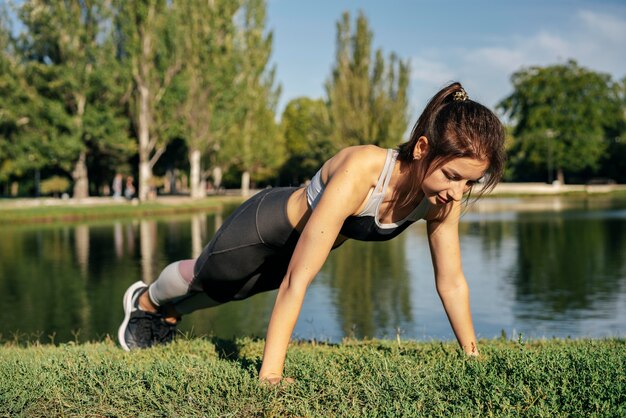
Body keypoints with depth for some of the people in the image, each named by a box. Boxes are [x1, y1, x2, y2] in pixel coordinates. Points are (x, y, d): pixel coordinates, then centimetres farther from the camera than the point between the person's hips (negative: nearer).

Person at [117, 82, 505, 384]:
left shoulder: (444, 196, -28)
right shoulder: (358, 174, -46)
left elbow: (452, 282, -15)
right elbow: (297, 280, -44)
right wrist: (270, 372, -44)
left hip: (305, 242, 5)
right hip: (267, 224, -5)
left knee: (226, 293, 32)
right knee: (203, 279, 26)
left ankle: (169, 314, 63)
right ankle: (147, 301, 60)